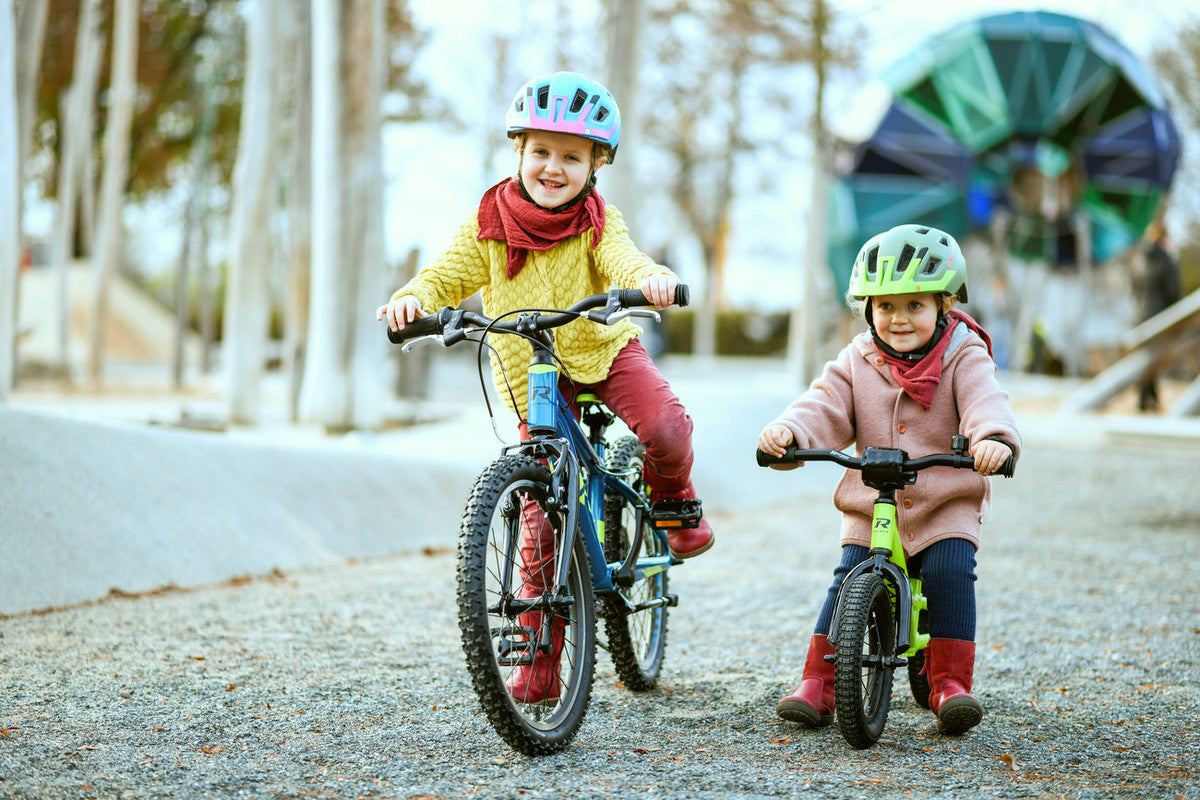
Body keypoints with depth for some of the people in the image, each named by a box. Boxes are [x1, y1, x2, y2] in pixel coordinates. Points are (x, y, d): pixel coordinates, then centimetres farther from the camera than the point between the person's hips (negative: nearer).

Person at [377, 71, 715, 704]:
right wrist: (412, 299, -31)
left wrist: (651, 277, -48)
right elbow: (449, 275, -8)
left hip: (605, 351, -1)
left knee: (665, 430, -33)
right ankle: (538, 664, 8)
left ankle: (674, 501, 4)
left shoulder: (597, 222, -7)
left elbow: (621, 260, -24)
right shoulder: (490, 223, -3)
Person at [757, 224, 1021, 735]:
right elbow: (826, 407, -6)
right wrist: (788, 431, -28)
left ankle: (949, 683, -11)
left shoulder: (963, 358, -4)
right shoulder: (858, 361, 6)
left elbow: (984, 403, -22)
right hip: (871, 506, 2)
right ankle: (818, 684, -6)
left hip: (946, 505, -2)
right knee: (848, 579, -12)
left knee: (950, 574, -22)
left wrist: (994, 438, -46)